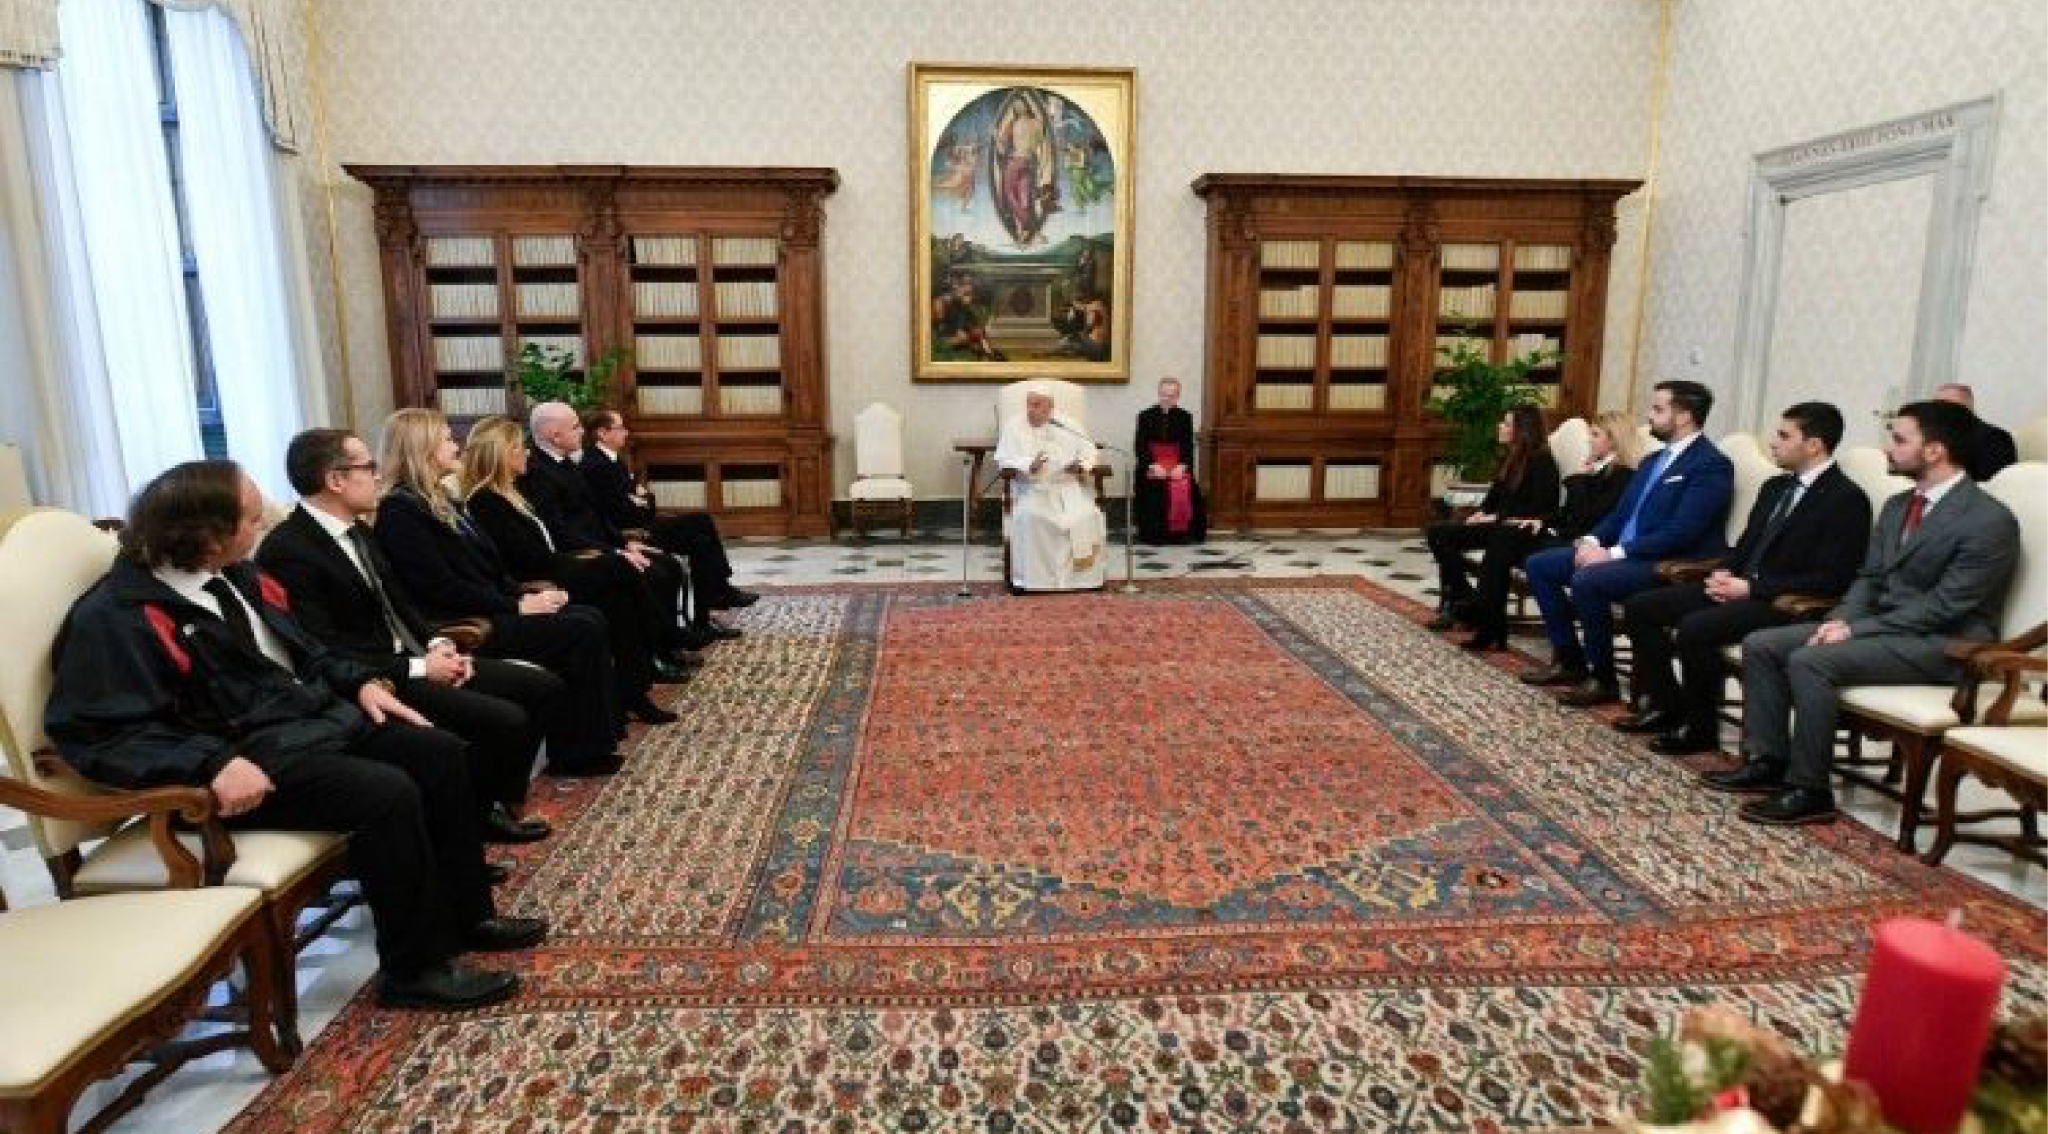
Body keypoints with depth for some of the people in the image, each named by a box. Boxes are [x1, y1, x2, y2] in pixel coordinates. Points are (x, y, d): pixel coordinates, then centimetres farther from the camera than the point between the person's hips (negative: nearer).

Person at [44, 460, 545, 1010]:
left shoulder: (238, 576, 10)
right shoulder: (116, 617, -15)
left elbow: (303, 650, 22)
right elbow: (98, 731, -20)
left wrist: (360, 681, 5)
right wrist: (213, 763, -32)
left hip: (319, 714, 9)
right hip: (252, 754, -9)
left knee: (441, 753, -3)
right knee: (387, 794, -28)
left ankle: (465, 914, 10)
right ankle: (416, 969, -11)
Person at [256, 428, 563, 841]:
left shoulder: (357, 529, 12)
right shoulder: (287, 549, -16)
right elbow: (324, 651, -21)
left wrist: (438, 645, -1)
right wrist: (418, 668, -19)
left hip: (414, 657, 9)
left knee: (545, 686, 1)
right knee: (507, 720, -24)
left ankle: (497, 803, 11)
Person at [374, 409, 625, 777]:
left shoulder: (441, 500, 18)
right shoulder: (400, 510, -11)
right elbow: (443, 587, -18)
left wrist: (527, 595, 1)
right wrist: (516, 606, -15)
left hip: (489, 610, 9)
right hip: (465, 627, -9)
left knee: (591, 619, -7)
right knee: (582, 631, -19)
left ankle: (594, 737, -5)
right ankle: (572, 753, -8)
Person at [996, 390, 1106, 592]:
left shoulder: (1066, 426, 10)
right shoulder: (1014, 427, 3)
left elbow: (1088, 449, 16)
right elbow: (1004, 464, -6)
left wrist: (1082, 465, -7)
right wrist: (1029, 467, -25)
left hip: (1068, 487, 2)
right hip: (1032, 489, -2)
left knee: (1087, 516, -25)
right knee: (1030, 516, -33)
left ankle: (1083, 576, -12)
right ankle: (1032, 578, -24)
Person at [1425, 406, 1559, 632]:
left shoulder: (1541, 461, -9)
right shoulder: (1511, 457, 16)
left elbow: (1539, 508, -16)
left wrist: (1497, 517, -18)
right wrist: (1480, 512, -2)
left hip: (1518, 529, -9)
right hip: (1497, 523, 9)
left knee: (1442, 536, -22)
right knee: (1435, 533, -10)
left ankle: (1464, 604, -11)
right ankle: (1453, 603, -13)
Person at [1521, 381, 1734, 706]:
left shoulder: (1711, 465, -11)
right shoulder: (1653, 461, 17)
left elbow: (1680, 533, -21)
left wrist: (1614, 553, -22)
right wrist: (1592, 540, -3)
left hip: (1668, 565, -9)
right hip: (1619, 553, 10)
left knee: (1587, 580, -33)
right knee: (1539, 564, 1)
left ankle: (1603, 679, -15)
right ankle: (1569, 659, 6)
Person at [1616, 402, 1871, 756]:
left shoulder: (1847, 499, -10)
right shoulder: (1776, 487, 15)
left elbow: (1831, 580, -17)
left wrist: (1751, 588, -19)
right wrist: (1725, 573, 0)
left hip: (1786, 604, -8)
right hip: (1740, 586, 9)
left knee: (1694, 628, -31)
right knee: (1640, 607, -4)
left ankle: (1700, 728, -11)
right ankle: (1665, 706, 5)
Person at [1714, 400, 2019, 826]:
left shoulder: (1990, 520, -14)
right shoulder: (1897, 506, 13)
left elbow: (1944, 606, -19)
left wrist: (1855, 629, -20)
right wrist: (1841, 619, -7)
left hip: (1939, 644, -9)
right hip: (1882, 626, 9)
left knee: (1809, 660, -30)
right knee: (1760, 644, -6)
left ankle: (1809, 790, -19)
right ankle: (1768, 762, -2)